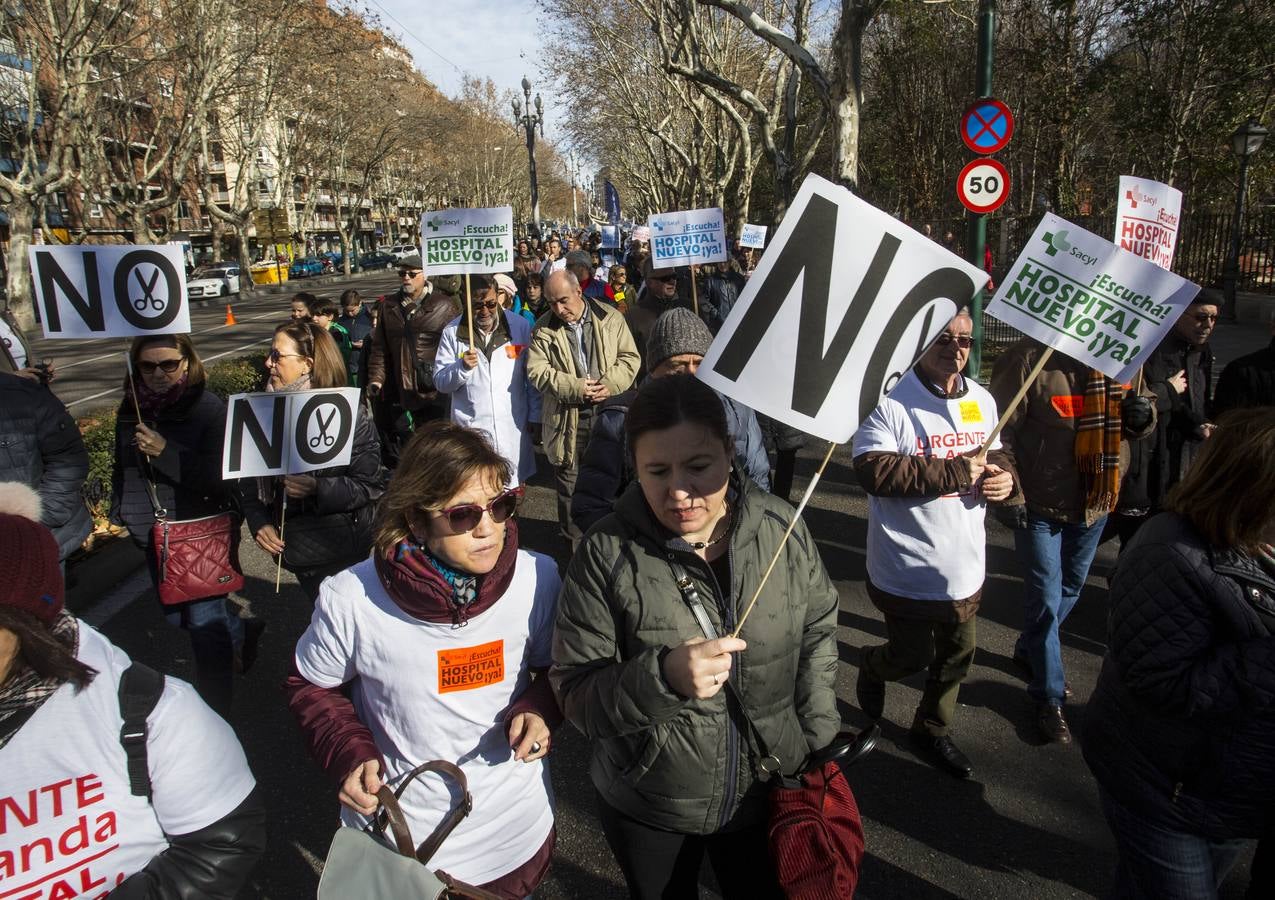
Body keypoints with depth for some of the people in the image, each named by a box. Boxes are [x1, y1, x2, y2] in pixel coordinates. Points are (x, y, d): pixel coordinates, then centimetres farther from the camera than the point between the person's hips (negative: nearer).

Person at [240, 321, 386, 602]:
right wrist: (258, 523, -8)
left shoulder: (347, 413, -14)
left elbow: (372, 483, -17)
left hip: (341, 545, -4)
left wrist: (317, 489, -29)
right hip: (292, 544, 5)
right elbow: (249, 477, 6)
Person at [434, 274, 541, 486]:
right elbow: (440, 382, -1)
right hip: (471, 429, 0)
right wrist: (462, 366, -19)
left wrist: (535, 416, 6)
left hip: (513, 429, 1)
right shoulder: (453, 332, -1)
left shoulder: (520, 326, 0)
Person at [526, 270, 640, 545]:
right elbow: (537, 371, -6)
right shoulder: (543, 329, -1)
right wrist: (576, 387, -17)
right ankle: (574, 540, 24)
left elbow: (630, 357, 3)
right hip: (567, 416, -1)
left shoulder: (611, 318, 1)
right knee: (569, 477, 8)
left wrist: (610, 384, -14)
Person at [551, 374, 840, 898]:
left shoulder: (784, 530, -13)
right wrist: (662, 677, -35)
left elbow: (817, 635, 2)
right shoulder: (606, 555, -20)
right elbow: (573, 691, -18)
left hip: (767, 795, 2)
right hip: (646, 812, -1)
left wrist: (817, 747, 1)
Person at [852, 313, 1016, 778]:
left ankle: (932, 731, 43)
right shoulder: (891, 400, -19)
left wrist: (1003, 476, -6)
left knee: (956, 656, 20)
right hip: (909, 568, -6)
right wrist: (955, 472, -28)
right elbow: (874, 472, -30)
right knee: (911, 657, 11)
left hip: (966, 565, 7)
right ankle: (871, 666, 46)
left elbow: (996, 455, 18)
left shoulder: (982, 399, 4)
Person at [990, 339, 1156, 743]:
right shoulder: (1028, 357, -17)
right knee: (1045, 597, 2)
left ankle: (1029, 651, 47)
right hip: (1040, 502, -6)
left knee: (1071, 587, 23)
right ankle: (1049, 697, 18)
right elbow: (1000, 431, -15)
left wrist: (1143, 412, -11)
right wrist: (1010, 493, -18)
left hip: (1095, 500, 6)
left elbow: (1141, 424, 13)